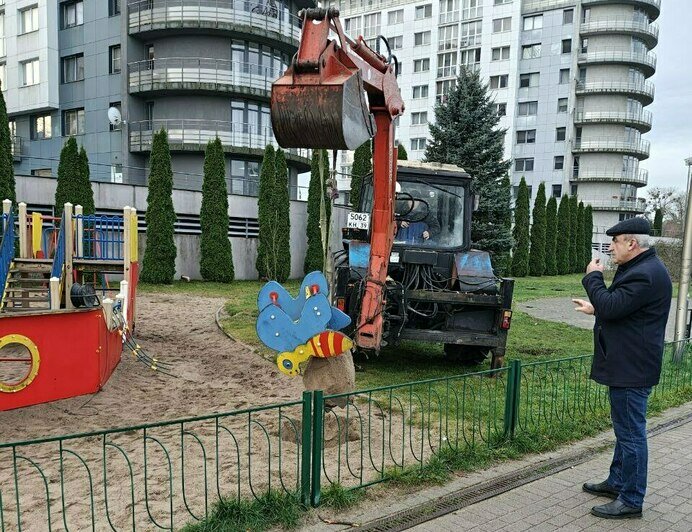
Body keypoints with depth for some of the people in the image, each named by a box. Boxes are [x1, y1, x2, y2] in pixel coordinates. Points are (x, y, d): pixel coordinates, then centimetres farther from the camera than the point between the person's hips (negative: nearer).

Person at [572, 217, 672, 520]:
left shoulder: (646, 275, -22)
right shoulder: (638, 268, 13)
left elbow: (611, 306, -25)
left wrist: (593, 277, -13)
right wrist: (596, 308, 19)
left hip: (632, 369, -11)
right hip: (627, 366, 11)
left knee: (631, 432, -1)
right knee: (625, 428, 20)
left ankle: (631, 500, 10)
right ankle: (617, 483, 35)